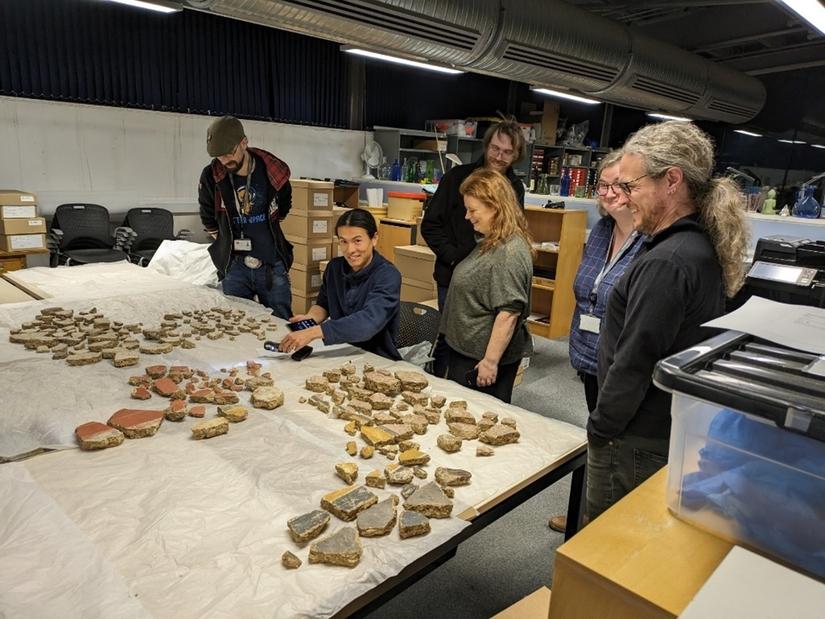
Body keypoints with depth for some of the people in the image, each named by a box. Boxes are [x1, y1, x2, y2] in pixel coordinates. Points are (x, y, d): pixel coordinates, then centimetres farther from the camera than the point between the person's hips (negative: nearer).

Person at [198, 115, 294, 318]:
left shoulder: (274, 171, -7)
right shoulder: (211, 177, -7)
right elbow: (209, 219, 12)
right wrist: (227, 243, 14)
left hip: (273, 266, 0)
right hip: (234, 267, 0)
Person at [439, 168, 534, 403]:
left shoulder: (509, 252, -22)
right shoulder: (491, 243, 10)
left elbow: (509, 313, -26)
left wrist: (490, 361, -22)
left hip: (482, 359, -10)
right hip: (465, 350, 10)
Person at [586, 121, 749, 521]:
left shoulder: (666, 263, -25)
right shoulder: (703, 248, 6)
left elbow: (633, 364, -24)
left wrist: (599, 431, -11)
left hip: (635, 443, -9)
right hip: (675, 431, 9)